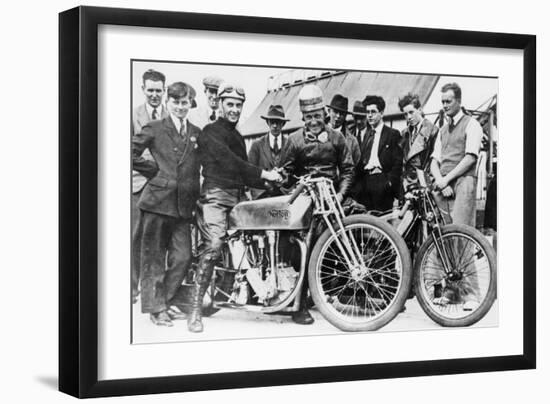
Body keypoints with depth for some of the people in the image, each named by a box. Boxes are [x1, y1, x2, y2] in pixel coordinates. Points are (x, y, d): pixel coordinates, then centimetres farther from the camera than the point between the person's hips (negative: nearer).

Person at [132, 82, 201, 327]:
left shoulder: (196, 134, 13)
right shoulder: (154, 130, 0)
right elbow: (132, 154, -2)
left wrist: (195, 198, 10)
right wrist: (154, 170, -2)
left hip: (183, 205, 4)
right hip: (157, 202, -4)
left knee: (182, 258, 2)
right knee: (154, 258, 1)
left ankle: (165, 300, 19)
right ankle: (156, 308, 8)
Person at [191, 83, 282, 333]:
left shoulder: (237, 136, 25)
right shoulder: (211, 132, -2)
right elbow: (228, 161, -16)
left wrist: (268, 182, 9)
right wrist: (263, 174, -20)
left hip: (237, 197, 8)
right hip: (216, 194, -8)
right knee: (213, 247, -20)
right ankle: (195, 308, -19)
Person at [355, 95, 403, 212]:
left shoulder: (392, 134, 2)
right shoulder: (367, 134, 21)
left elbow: (398, 162, -4)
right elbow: (361, 160, 17)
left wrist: (390, 181, -13)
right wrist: (359, 183, 6)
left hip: (382, 183, -5)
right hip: (365, 183, 5)